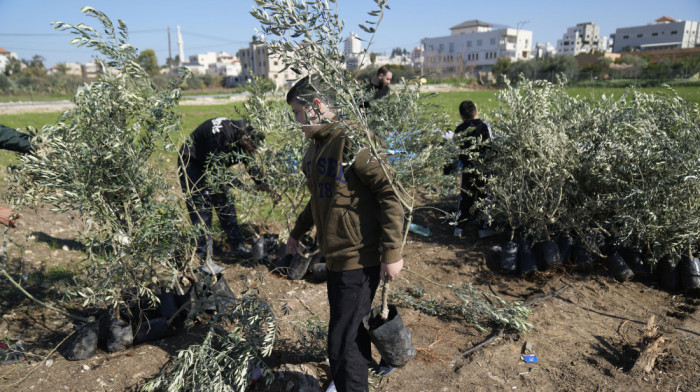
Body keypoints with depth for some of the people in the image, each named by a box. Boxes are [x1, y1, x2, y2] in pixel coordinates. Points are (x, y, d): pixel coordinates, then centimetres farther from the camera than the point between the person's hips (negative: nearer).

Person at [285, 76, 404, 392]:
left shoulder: (350, 142, -18)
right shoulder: (316, 146, 11)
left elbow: (391, 194, -21)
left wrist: (392, 253, -20)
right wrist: (298, 232, 31)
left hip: (358, 261, -8)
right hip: (334, 257, 9)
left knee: (343, 342, -1)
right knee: (351, 329, 24)